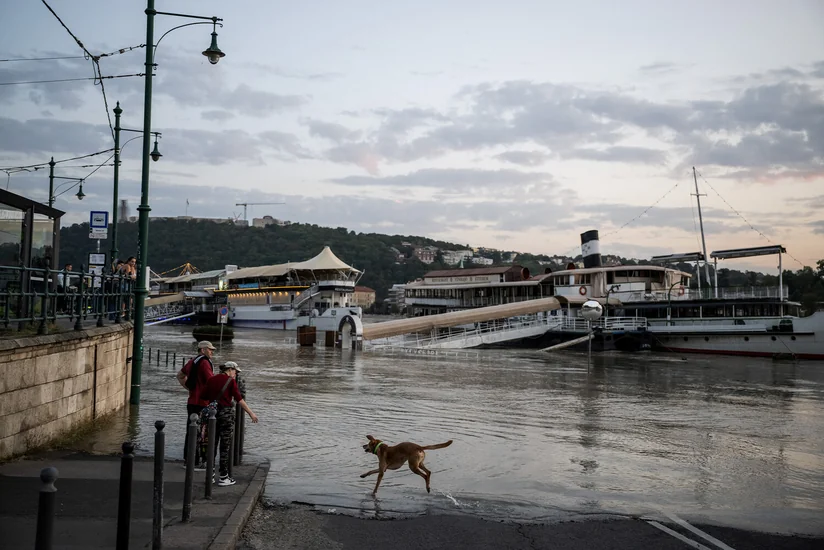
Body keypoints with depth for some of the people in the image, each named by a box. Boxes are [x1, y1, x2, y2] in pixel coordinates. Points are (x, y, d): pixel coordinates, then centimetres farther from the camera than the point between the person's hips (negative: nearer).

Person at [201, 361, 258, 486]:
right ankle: (223, 478, 2)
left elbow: (205, 397, 12)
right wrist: (251, 413, -8)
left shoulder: (211, 380, 11)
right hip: (226, 413, -5)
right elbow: (239, 399, -10)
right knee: (225, 446, 0)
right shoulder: (231, 381, -5)